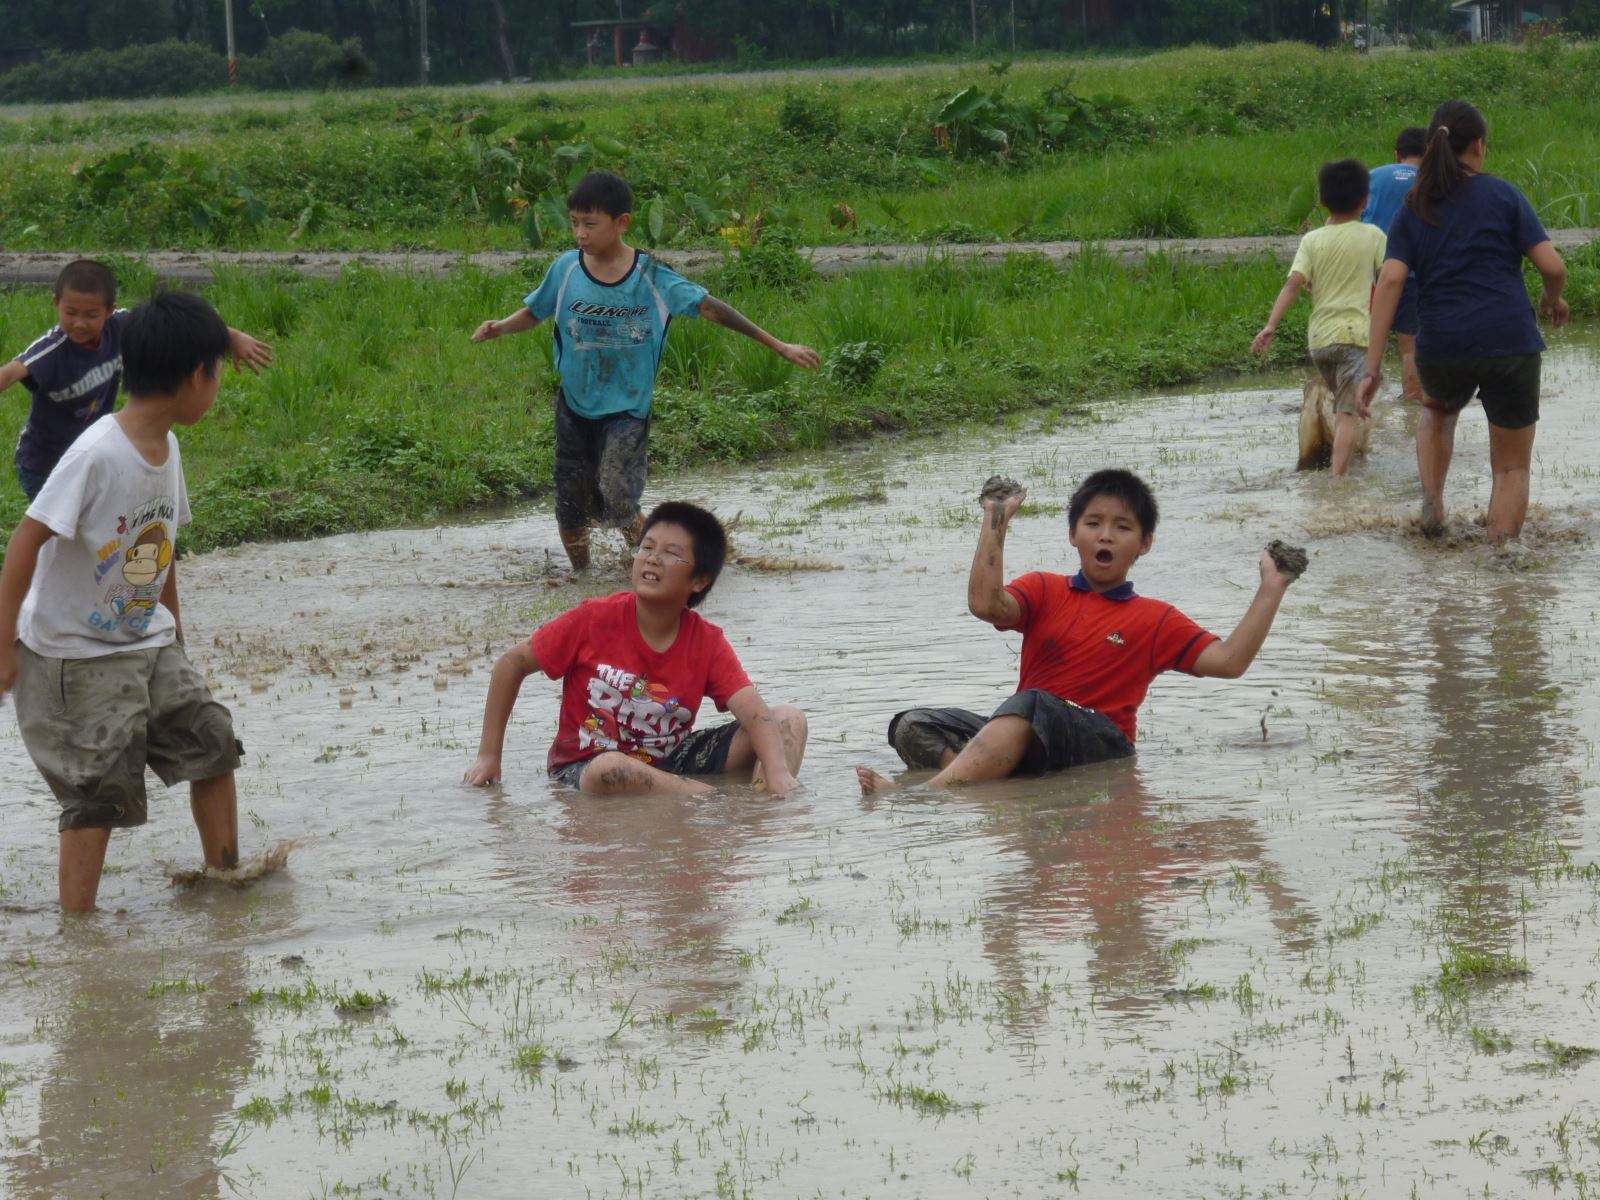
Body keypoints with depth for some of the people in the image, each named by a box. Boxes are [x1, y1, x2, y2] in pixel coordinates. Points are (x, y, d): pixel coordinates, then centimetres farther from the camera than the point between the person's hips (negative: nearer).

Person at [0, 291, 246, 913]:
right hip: (74, 653, -8)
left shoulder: (165, 447, 1)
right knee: (98, 790, -8)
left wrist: (173, 626, 22)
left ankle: (225, 874, 25)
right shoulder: (97, 454, -25)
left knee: (211, 740, 9)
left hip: (145, 641, 8)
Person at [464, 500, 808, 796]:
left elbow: (756, 715, -18)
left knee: (790, 720, -11)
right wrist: (489, 756, -4)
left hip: (667, 763, 3)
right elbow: (512, 664, -3)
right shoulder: (595, 619, -13)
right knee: (610, 769, -43)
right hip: (583, 768, -3)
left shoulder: (708, 643, -7)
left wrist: (778, 774, -38)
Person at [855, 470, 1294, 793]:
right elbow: (985, 604, -4)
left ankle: (928, 793, -53)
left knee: (1031, 704, -37)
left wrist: (1270, 591, -3)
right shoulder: (1044, 590, 16)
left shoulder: (1155, 621, 12)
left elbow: (1229, 662, 3)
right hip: (1022, 736, 4)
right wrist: (994, 526, -8)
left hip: (1100, 741, -4)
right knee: (914, 727, -14)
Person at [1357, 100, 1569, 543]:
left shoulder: (1413, 210, 7)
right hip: (1509, 343, -2)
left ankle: (1432, 503, 15)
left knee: (1438, 410, 36)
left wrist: (1372, 367, -8)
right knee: (1512, 468, 12)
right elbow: (1553, 266, -5)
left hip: (1441, 349, 2)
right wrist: (1552, 300, 19)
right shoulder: (1503, 195, 1)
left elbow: (1390, 280, -6)